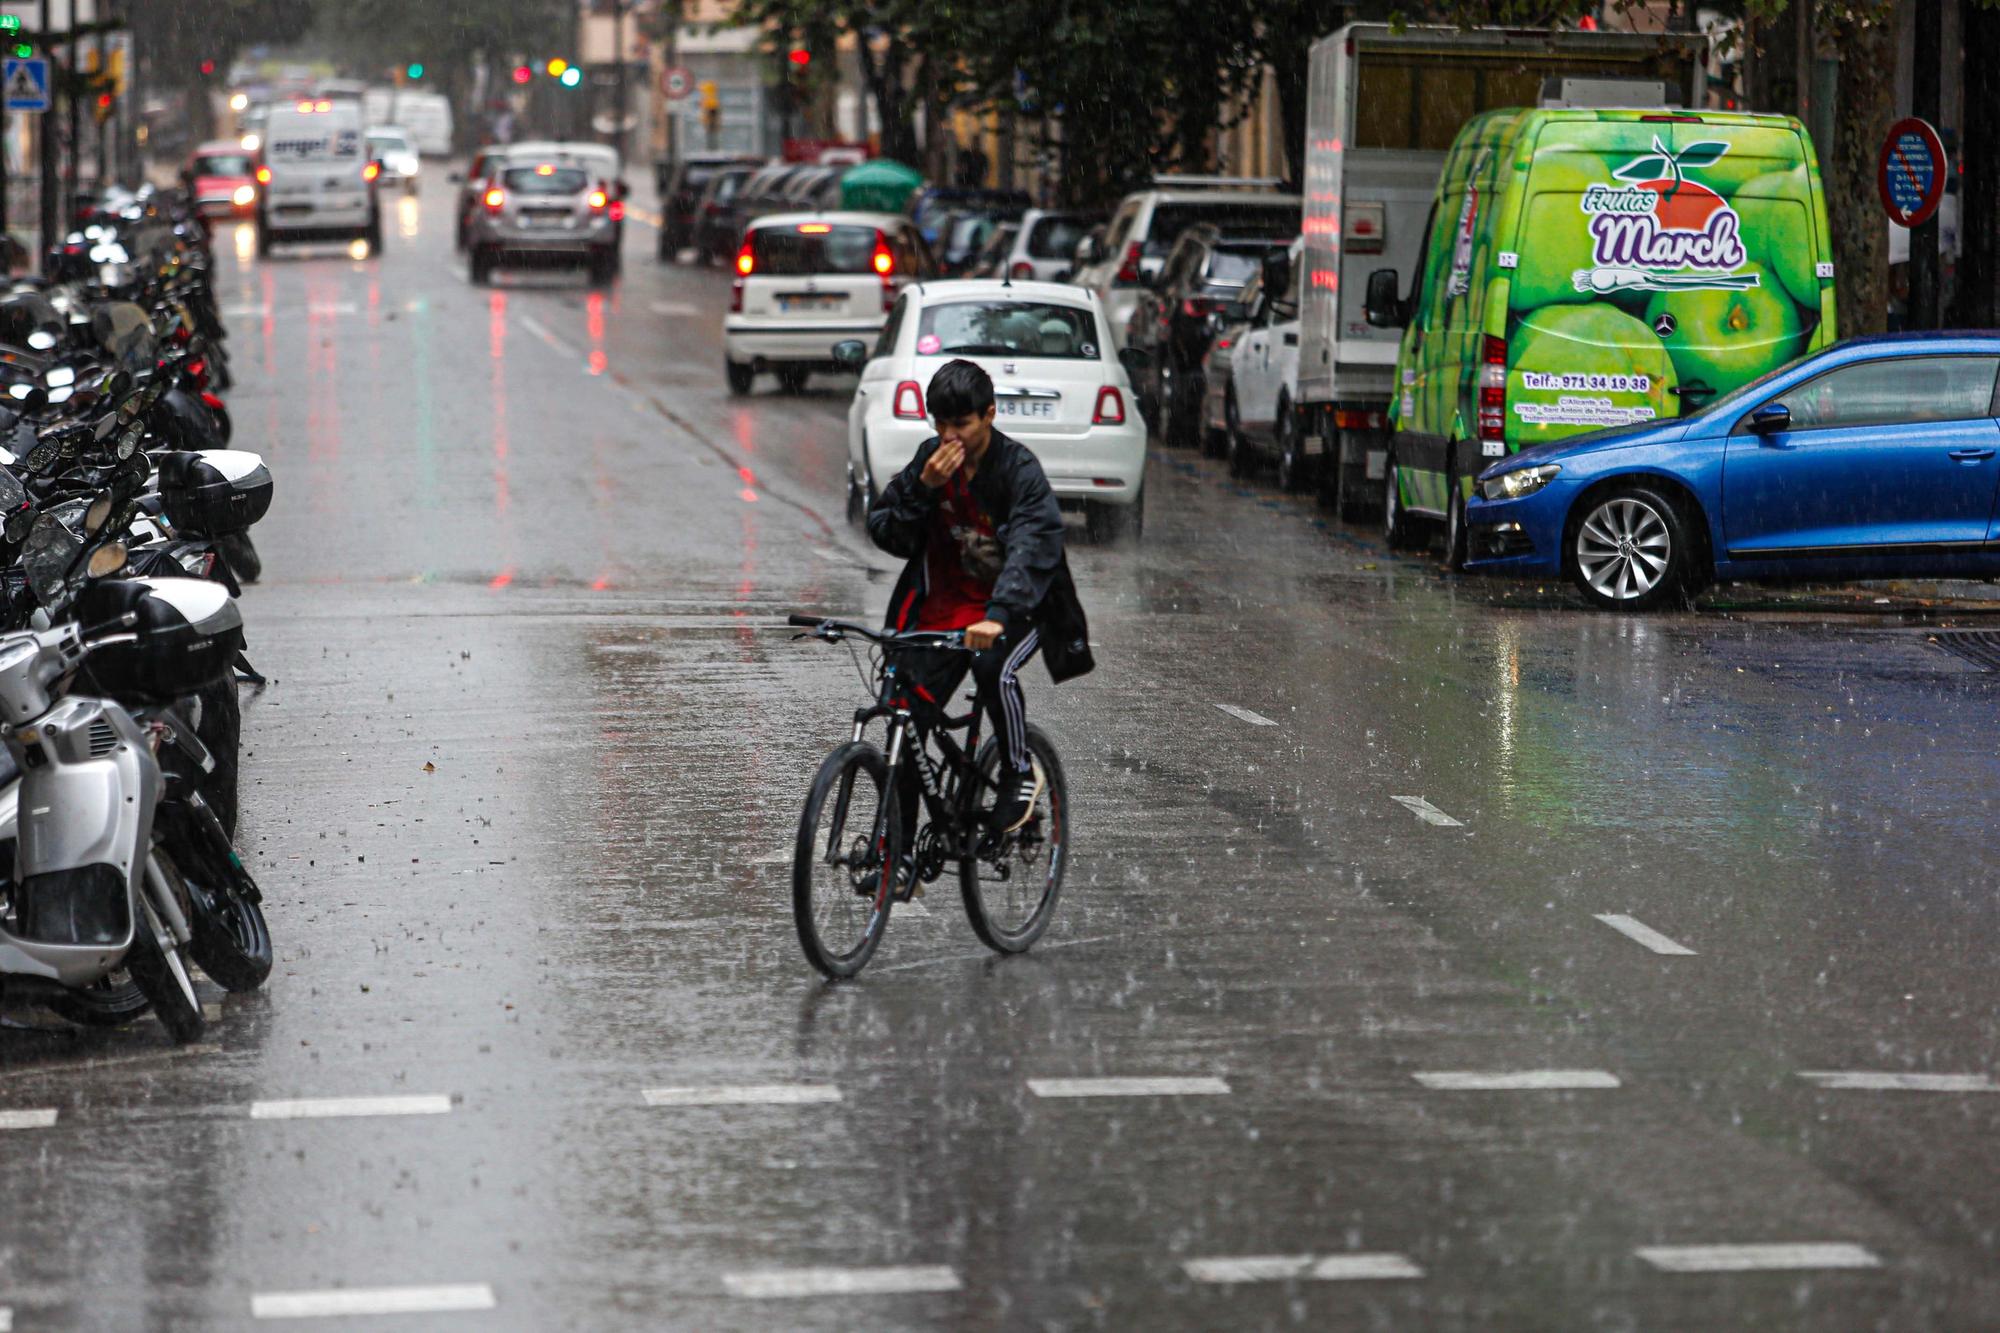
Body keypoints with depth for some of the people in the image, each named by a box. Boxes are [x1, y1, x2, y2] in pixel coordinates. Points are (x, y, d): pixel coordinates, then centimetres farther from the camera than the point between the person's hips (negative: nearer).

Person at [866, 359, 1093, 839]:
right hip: (945, 607, 4)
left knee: (993, 666, -36)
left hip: (1014, 609, -4)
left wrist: (997, 616, -47)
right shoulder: (931, 459, -1)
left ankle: (1020, 772, -11)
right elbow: (884, 532, -3)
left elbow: (1032, 547, -31)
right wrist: (924, 488, -20)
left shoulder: (1019, 470, -16)